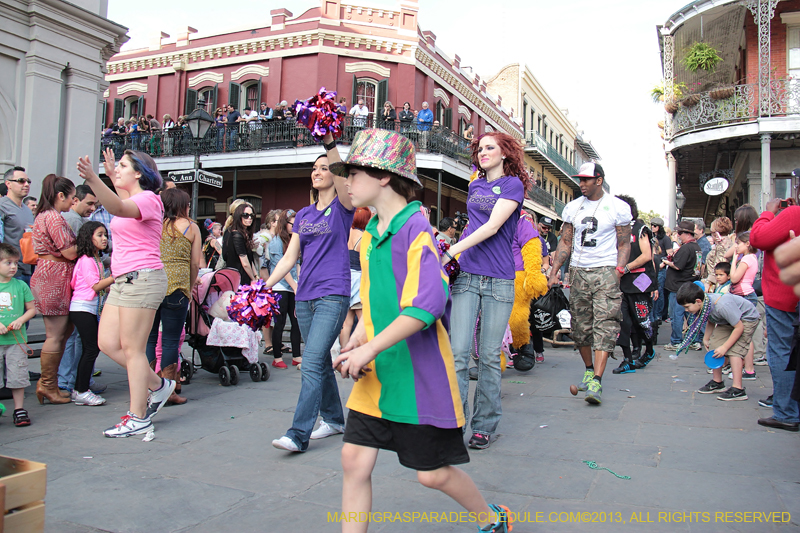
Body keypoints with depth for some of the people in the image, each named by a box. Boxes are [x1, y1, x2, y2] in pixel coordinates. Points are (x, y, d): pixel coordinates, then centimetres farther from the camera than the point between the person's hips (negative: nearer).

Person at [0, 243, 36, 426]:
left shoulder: (21, 285, 4)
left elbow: (32, 309, 9)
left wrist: (20, 320, -8)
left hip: (17, 340, 0)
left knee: (17, 376, 4)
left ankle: (19, 409, 14)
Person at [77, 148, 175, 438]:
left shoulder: (148, 198, -10)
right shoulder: (132, 199, 19)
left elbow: (119, 208, -33)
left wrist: (93, 178, -46)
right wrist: (111, 174, 46)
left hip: (142, 279, -10)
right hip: (122, 280, 10)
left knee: (132, 349, -5)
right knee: (107, 343, 8)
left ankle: (138, 418, 6)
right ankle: (158, 386, 22)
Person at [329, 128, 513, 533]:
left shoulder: (414, 228, -16)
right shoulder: (371, 232, 10)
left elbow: (428, 304, -26)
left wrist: (370, 348, -23)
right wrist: (355, 344, 5)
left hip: (419, 374, -7)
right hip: (376, 376, 7)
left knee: (433, 473, 8)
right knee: (354, 459, 3)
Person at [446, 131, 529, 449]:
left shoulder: (513, 184, 2)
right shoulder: (474, 187, 18)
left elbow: (493, 226, -11)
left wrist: (451, 251, -18)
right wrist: (456, 253, 10)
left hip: (499, 280, -4)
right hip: (467, 276, 4)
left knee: (489, 356, 2)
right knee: (458, 353, -7)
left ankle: (484, 426, 15)